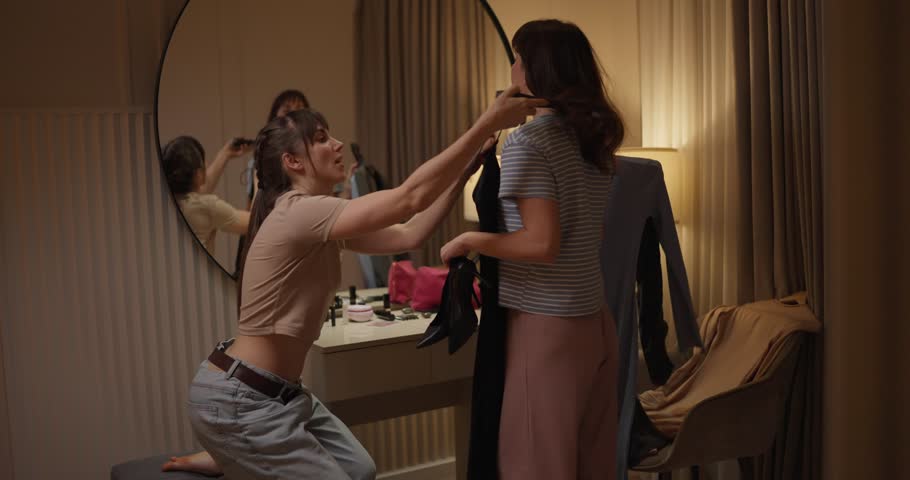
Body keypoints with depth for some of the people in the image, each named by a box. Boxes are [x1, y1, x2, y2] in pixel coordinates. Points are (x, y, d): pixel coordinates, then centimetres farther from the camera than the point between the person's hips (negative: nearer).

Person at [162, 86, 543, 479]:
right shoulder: (299, 212, -22)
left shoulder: (315, 219, 10)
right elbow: (411, 197, -30)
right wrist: (488, 122, -30)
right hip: (238, 400, -10)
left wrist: (465, 171, -4)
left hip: (278, 391, 10)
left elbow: (408, 235, 3)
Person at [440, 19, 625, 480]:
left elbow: (542, 243, -20)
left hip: (546, 328, -8)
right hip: (596, 323, 8)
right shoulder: (593, 138, 10)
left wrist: (468, 241, -7)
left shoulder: (527, 141, -12)